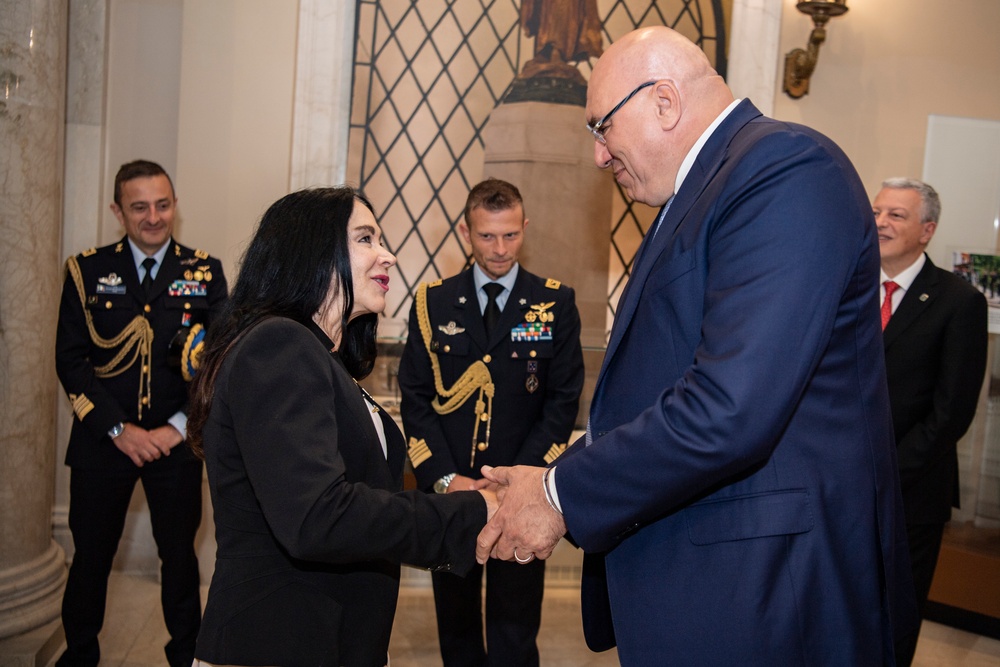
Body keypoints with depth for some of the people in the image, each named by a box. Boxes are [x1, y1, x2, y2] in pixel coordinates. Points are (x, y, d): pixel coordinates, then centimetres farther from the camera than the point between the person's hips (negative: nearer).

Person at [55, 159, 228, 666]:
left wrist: (178, 428, -11)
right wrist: (118, 429, -12)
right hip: (102, 441, 0)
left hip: (176, 442, 0)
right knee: (90, 555, 12)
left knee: (179, 555, 11)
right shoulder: (87, 270, 1)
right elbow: (71, 360, -3)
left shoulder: (205, 272, 1)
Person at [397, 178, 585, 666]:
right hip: (448, 492, 2)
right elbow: (415, 397, 1)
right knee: (456, 628, 15)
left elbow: (563, 400, -3)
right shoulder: (433, 302, 4)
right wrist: (444, 478, -11)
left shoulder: (556, 303, 0)